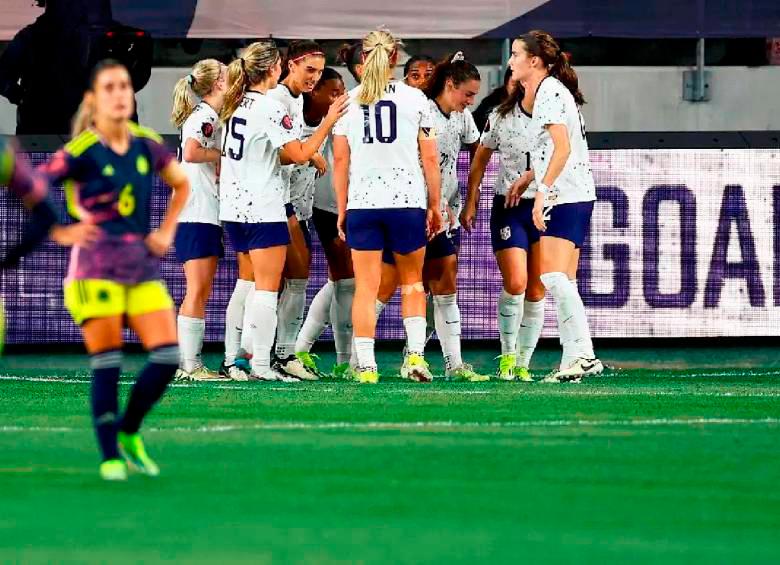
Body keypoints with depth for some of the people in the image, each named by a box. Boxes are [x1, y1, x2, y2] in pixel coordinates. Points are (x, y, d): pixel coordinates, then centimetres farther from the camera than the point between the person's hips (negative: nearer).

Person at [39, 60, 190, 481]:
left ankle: (128, 433, 16)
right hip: (97, 268, -5)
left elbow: (182, 184, 24)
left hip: (143, 267, 5)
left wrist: (166, 232, 13)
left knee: (167, 358, -5)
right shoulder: (80, 153, -10)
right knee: (106, 365, -6)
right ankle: (109, 457, 2)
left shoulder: (147, 145, 6)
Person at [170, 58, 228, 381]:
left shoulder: (209, 116, 19)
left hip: (206, 215, 10)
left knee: (201, 291, 11)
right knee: (197, 290, -10)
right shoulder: (205, 116, -11)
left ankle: (188, 363, 12)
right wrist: (222, 154, -13)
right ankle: (190, 365, -11)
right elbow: (191, 153, -27)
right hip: (196, 215, -10)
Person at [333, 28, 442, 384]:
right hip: (408, 201, 0)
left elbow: (340, 160, 3)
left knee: (365, 288, 3)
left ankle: (365, 366, -2)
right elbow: (430, 157, 1)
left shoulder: (348, 101, 3)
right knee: (412, 281, 16)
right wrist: (435, 205, 9)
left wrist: (341, 210, 10)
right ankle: (415, 354, 2)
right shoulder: (414, 98, 1)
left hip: (362, 204, 0)